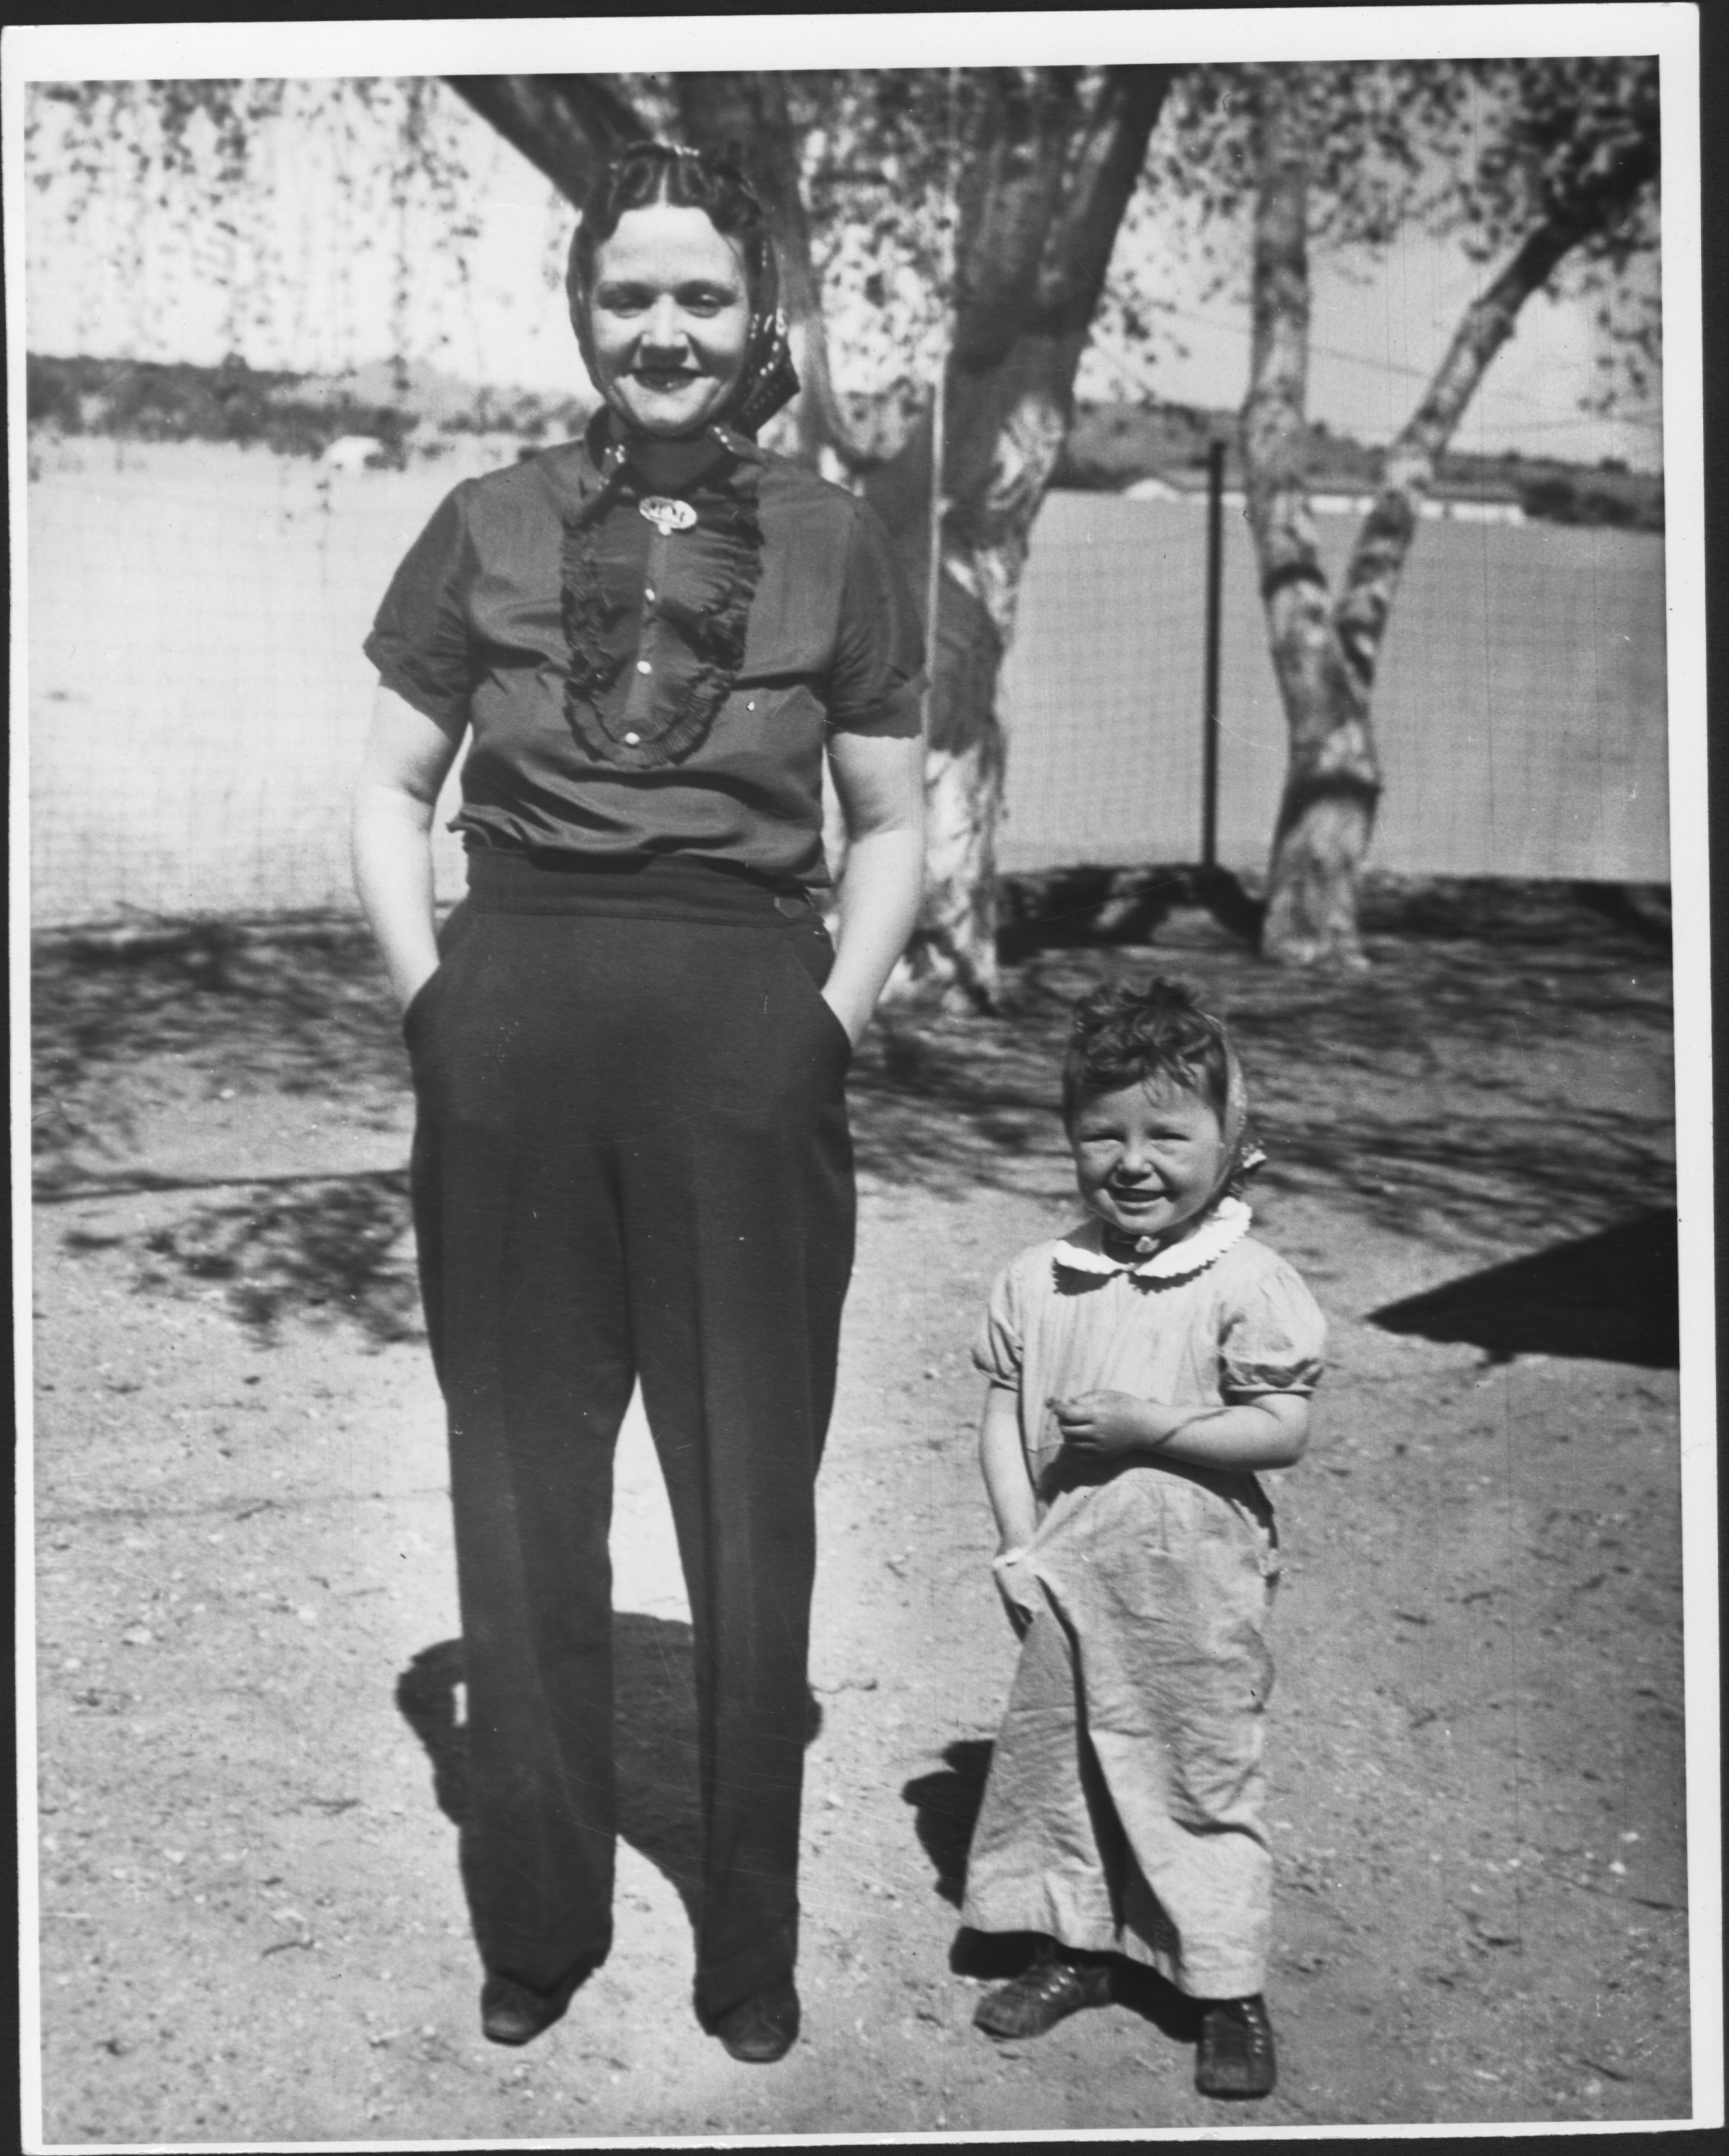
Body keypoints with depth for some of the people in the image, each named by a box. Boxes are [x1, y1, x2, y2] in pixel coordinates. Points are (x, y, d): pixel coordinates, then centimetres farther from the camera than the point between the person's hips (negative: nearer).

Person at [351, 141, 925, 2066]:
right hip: (512, 1030, 1)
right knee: (519, 1498, 9)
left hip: (750, 1031, -1)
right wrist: (429, 989, -2)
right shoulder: (490, 528, 7)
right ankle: (535, 1924, 26)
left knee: (753, 1509, 7)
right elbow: (388, 789, 10)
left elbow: (892, 825, 10)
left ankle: (749, 1945, 23)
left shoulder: (832, 543, 6)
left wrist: (836, 1013, -2)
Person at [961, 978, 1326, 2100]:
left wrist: (1149, 1426, -21)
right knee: (1053, 1762, 16)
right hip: (1066, 1579, 5)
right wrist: (1020, 1546, -4)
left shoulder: (1248, 1282, -12)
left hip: (1195, 1593, -4)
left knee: (1204, 1783, 5)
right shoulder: (1038, 1280, 1)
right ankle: (1078, 1945, 36)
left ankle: (1233, 1995, 21)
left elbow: (1284, 1429, -14)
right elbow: (1003, 1412, 5)